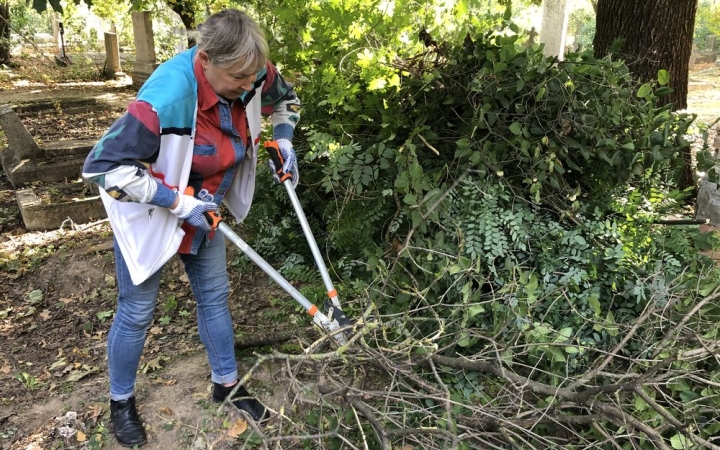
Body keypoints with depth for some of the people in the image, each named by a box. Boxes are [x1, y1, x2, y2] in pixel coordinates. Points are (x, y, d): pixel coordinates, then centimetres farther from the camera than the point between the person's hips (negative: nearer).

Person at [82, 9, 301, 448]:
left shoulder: (251, 75, -16)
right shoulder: (166, 97, -37)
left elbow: (285, 96, 9)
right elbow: (104, 166, -32)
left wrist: (283, 141, -8)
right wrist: (178, 203, -30)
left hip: (202, 206, 6)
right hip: (149, 212, -6)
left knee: (215, 296, 14)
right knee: (137, 311, 7)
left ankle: (226, 384, 35)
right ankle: (122, 402, 33)